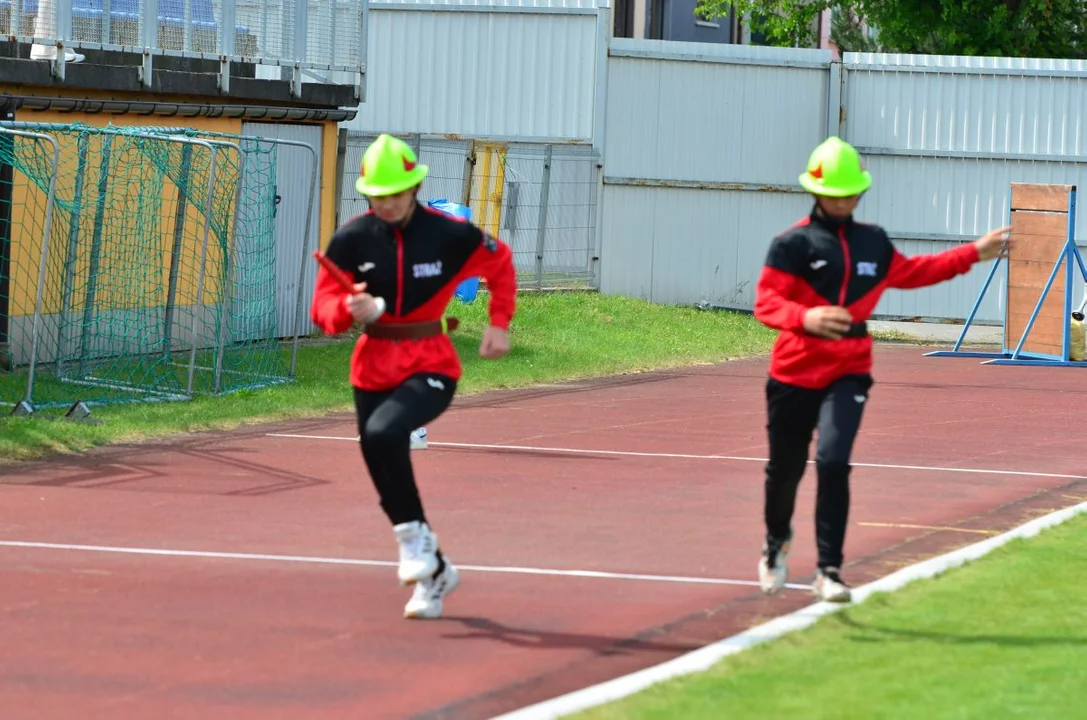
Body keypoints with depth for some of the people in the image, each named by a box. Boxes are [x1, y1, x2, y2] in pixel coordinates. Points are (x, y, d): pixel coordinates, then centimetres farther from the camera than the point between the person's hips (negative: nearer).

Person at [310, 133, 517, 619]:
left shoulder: (449, 235, -9)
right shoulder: (351, 241, -4)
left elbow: (501, 262, 10)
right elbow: (322, 309, -5)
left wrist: (499, 324, 3)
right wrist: (348, 310, -27)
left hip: (430, 370, -4)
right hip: (373, 371, 4)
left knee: (383, 433, -32)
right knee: (386, 481, 9)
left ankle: (414, 534, -12)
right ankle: (434, 572, 31)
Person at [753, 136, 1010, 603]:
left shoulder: (873, 242, 9)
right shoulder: (793, 243, -7)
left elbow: (910, 272, 27)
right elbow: (766, 302, -15)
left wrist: (974, 253, 27)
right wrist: (805, 318, -36)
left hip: (848, 373, 2)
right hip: (795, 372, -2)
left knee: (833, 460, -18)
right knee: (786, 468, 10)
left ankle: (829, 570, -15)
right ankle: (777, 540, 42)